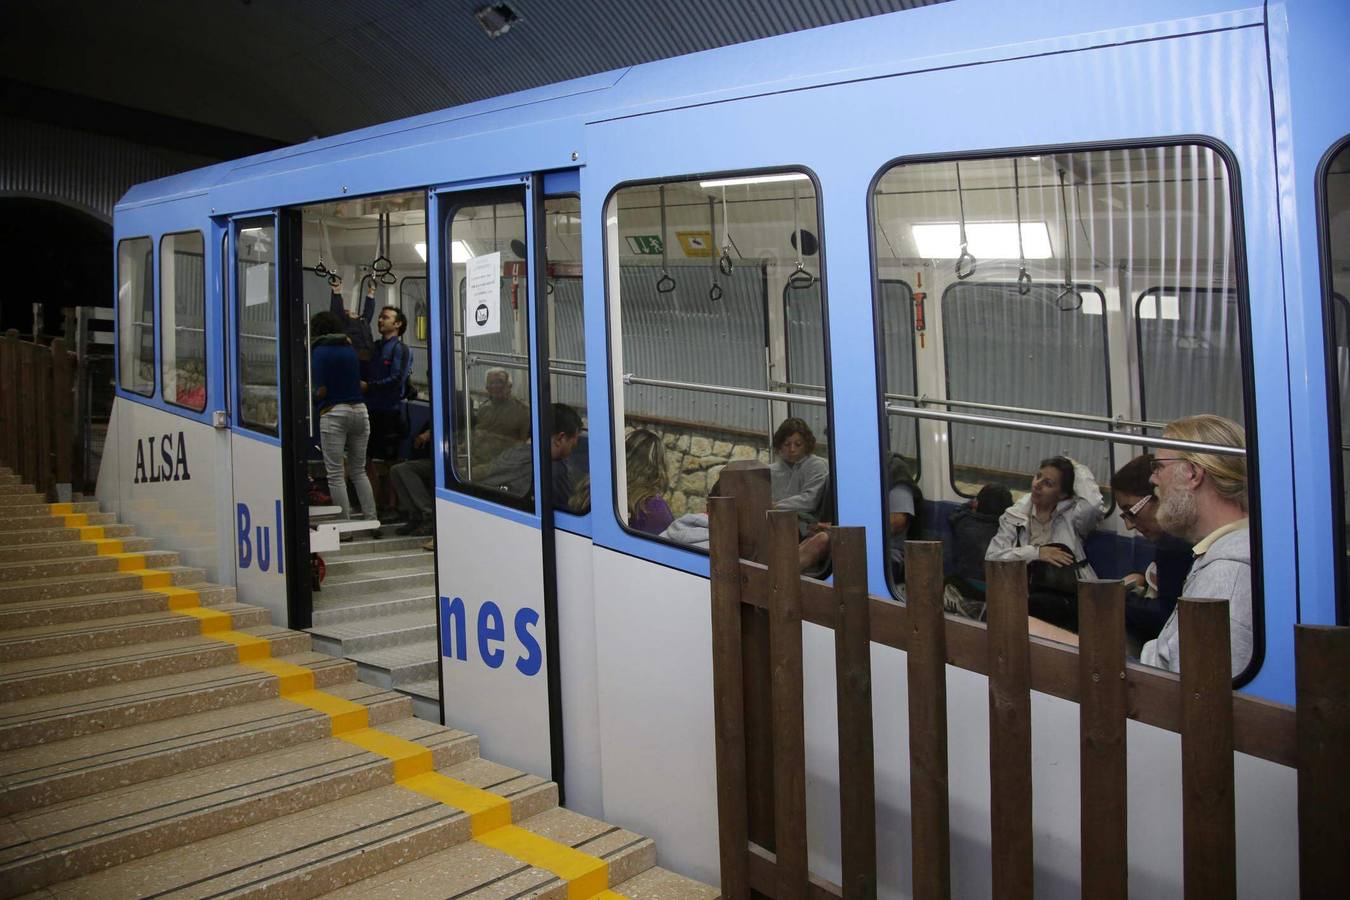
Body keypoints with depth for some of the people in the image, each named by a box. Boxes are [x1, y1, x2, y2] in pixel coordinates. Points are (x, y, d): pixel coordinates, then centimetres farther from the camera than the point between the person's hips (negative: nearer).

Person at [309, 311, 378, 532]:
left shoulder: (320, 352, -5)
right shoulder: (350, 349, 12)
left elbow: (322, 391, -9)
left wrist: (313, 398, 10)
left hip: (334, 413, -6)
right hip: (359, 410, 6)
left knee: (335, 474, 1)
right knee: (359, 470, 15)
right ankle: (372, 520, 9)